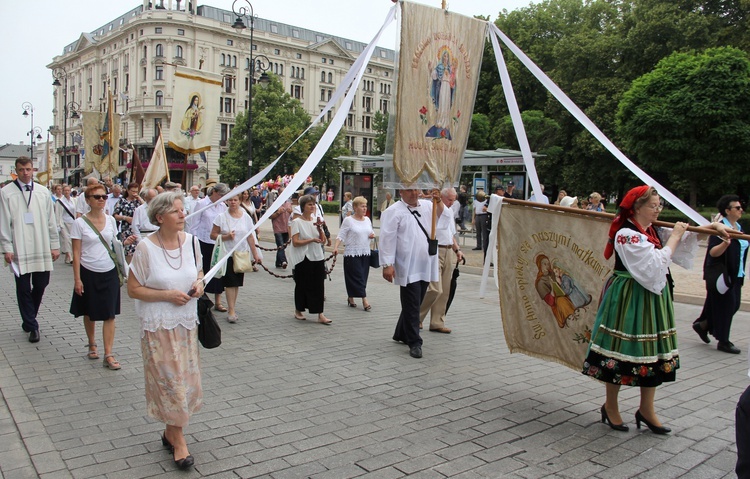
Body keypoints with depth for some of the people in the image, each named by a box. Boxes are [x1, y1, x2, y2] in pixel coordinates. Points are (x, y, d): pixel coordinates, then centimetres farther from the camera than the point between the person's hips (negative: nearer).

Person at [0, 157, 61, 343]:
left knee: (40, 286, 7)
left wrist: (55, 245, 7)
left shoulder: (43, 192, 7)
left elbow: (51, 221, 9)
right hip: (19, 250, -2)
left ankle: (28, 319, 30)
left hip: (42, 249, 2)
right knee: (23, 289, 2)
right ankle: (32, 327, 13)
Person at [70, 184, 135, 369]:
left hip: (109, 272, 2)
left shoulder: (110, 220, 4)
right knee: (90, 313, 13)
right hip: (89, 273, -2)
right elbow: (76, 253, -6)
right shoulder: (80, 223, -7)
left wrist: (125, 242, -7)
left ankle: (108, 354, 3)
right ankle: (92, 345, 35)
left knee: (109, 314, -1)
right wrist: (77, 279, -10)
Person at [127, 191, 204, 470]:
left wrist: (199, 283, -6)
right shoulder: (146, 248, -15)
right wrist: (168, 295, -20)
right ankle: (178, 441, 15)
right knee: (171, 382, -1)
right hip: (159, 326, -5)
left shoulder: (190, 241, -1)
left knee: (186, 380, 11)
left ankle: (171, 432, 31)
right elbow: (133, 289, -10)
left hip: (186, 323, 5)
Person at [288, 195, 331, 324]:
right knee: (302, 285, 6)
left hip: (317, 257, 4)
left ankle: (320, 315, -2)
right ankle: (298, 311, 26)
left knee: (318, 285, -1)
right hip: (303, 259, -4)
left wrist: (319, 228, -9)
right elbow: (295, 242, -13)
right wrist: (311, 240, -18)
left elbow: (323, 240, 6)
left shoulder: (316, 220, 11)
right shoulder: (297, 222, -5)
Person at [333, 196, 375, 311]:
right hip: (352, 253, -6)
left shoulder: (367, 220, 11)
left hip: (365, 253, 6)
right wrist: (336, 247, -22)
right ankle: (364, 299, -5)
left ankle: (351, 298, 21)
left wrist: (373, 234, 0)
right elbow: (341, 236, -9)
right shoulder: (348, 220, -7)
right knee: (357, 276, -7)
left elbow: (371, 231, 23)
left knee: (363, 276, 8)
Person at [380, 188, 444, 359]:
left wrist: (438, 201, -6)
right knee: (412, 306, -2)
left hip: (426, 266, 7)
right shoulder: (393, 212, -7)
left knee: (415, 304, 17)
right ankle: (414, 342, 7)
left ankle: (401, 334, 33)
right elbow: (387, 239, -11)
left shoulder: (427, 206, 12)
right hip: (408, 267, -7)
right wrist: (387, 265, -16)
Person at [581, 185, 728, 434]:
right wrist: (674, 238, -12)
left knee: (654, 353, 11)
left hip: (653, 299, 9)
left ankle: (646, 410, 23)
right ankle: (610, 407, 19)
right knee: (622, 351, 2)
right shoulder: (626, 234, -18)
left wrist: (711, 227, 6)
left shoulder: (654, 231, 10)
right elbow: (655, 265, -22)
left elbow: (684, 243, 21)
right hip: (628, 300, -9)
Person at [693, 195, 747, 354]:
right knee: (724, 305, -4)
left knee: (734, 304, 11)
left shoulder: (738, 227, 12)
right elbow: (712, 252, -23)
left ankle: (702, 325, 27)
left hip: (735, 275, 9)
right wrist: (726, 242, -38)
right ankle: (723, 341, 8)